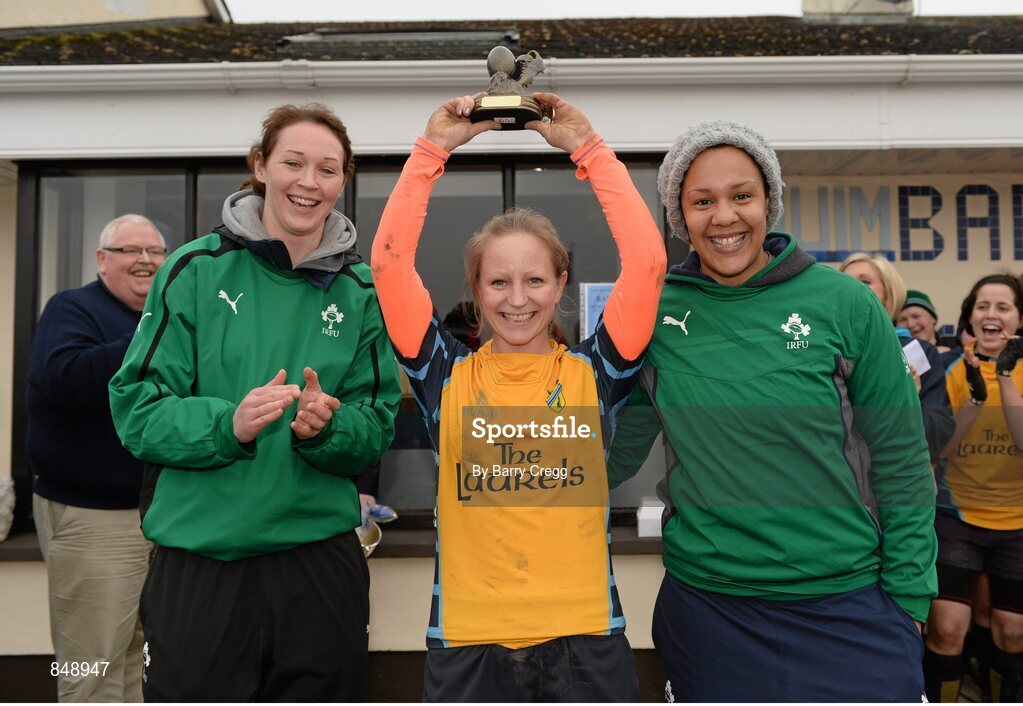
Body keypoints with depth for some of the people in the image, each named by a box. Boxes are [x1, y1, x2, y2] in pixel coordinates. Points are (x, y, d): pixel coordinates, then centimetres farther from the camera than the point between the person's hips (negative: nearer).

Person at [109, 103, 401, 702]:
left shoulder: (360, 289, 2)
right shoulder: (199, 269, -3)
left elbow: (378, 429, 2)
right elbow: (137, 409, -5)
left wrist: (326, 427, -19)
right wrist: (229, 423, -22)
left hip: (320, 560, 2)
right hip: (198, 557, -1)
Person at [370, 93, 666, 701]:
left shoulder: (594, 372, 0)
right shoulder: (448, 374, 1)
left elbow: (648, 262, -9)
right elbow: (390, 261, -7)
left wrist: (587, 147, -7)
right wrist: (434, 148, -6)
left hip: (585, 635, 0)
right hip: (468, 641, 0)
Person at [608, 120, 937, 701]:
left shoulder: (844, 303, -7)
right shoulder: (653, 311, -5)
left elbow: (901, 462, -2)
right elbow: (617, 449, 3)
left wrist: (908, 598, -1)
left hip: (848, 604, 0)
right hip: (704, 605, 1)